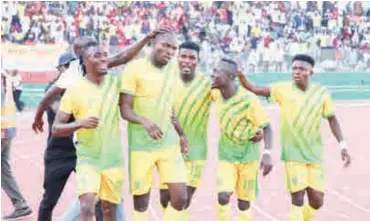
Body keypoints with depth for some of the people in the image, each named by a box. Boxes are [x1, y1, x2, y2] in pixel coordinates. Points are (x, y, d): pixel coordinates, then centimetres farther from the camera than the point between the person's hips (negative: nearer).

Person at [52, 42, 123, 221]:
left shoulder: (115, 83, 0)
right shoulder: (74, 90, -7)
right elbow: (56, 129, -6)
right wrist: (79, 123, -22)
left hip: (114, 159, 3)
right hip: (88, 159, -3)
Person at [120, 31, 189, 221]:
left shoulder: (173, 69, 6)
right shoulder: (134, 68, -11)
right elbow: (125, 110, -14)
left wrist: (181, 134, 22)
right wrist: (145, 122, -32)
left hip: (169, 143, 5)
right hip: (141, 145, -5)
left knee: (180, 198, -3)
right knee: (141, 202, 3)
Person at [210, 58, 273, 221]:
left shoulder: (249, 100, -24)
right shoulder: (216, 93, -8)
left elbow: (267, 127, -17)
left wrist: (268, 153, -30)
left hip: (248, 155, -3)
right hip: (226, 154, 3)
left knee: (244, 203, 6)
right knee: (223, 196, -15)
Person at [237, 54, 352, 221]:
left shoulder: (321, 93, -2)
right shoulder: (283, 89, -6)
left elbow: (332, 119, 6)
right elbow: (255, 89, -14)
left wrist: (342, 146, 1)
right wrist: (241, 77, -33)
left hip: (315, 154, 2)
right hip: (293, 153, -2)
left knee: (317, 201, 4)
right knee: (298, 197, -6)